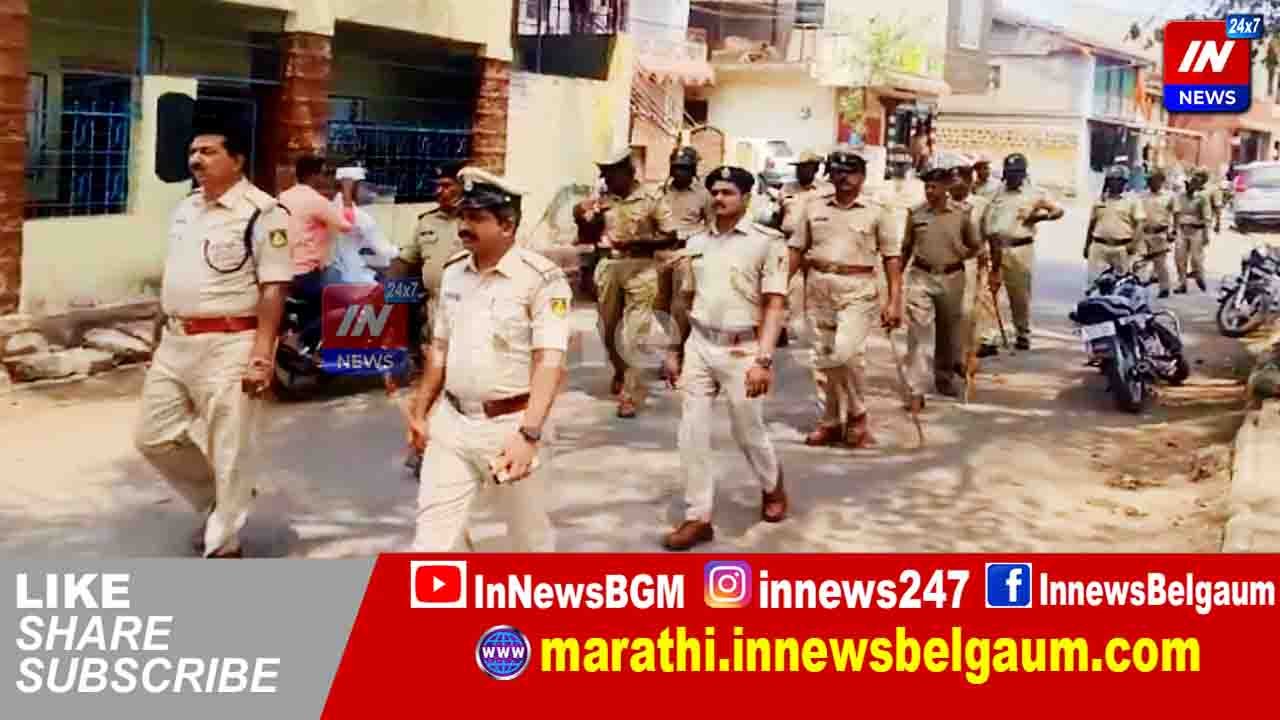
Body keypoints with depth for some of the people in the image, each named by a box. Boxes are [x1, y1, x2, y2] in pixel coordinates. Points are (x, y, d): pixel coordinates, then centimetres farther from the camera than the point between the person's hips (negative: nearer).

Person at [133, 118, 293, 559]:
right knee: (153, 436, 13)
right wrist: (166, 338, 19)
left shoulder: (261, 213, -13)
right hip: (176, 343, 8)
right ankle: (215, 501, 33)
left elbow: (274, 290, -16)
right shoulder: (185, 210, 12)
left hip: (229, 346, -8)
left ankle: (223, 546, 15)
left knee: (228, 453, 1)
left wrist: (261, 356, -21)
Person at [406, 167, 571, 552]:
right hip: (451, 422, 5)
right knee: (431, 539, 2)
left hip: (511, 425, -5)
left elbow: (550, 362, -21)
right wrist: (420, 412, 16)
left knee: (530, 535, 13)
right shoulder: (453, 272, 7)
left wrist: (529, 434, -31)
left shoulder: (541, 278, -14)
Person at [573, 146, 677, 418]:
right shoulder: (601, 201, 5)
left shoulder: (652, 200, -5)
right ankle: (620, 373, 41)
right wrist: (582, 220, -9)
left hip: (640, 269, -5)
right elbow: (589, 238, 12)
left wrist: (636, 242, -18)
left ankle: (631, 394, -4)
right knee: (608, 329, 15)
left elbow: (671, 238, -7)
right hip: (608, 267, 5)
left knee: (634, 334, -8)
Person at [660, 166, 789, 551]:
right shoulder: (697, 242, 9)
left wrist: (763, 360, -19)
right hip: (699, 345, 5)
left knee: (748, 431, 9)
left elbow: (774, 306, -11)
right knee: (692, 434, 2)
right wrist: (674, 350, 15)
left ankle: (772, 488, 38)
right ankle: (697, 518, 11)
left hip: (741, 349, -4)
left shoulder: (766, 241, -7)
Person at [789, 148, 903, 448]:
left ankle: (857, 414, 4)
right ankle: (830, 421, 22)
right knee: (823, 357, 8)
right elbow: (797, 250, 10)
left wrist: (894, 301, -8)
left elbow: (892, 257, -1)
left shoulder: (876, 212, 0)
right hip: (818, 288, 4)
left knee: (845, 352, -19)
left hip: (857, 290, -4)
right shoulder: (813, 206, 7)